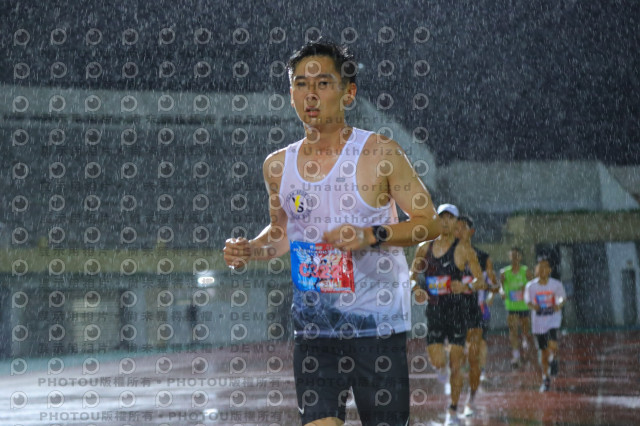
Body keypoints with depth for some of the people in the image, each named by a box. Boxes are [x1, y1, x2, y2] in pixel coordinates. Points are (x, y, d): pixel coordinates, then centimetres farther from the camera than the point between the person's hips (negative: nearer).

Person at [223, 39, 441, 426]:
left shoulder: (380, 153, -6)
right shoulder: (278, 165, 8)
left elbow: (430, 223, -4)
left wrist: (371, 236, -18)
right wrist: (249, 251, 3)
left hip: (376, 321, -3)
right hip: (313, 323, 4)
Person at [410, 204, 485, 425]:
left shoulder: (463, 248, -4)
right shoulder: (424, 248, 6)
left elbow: (481, 281, -5)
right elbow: (413, 276, 17)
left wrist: (466, 286, -25)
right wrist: (416, 289, -4)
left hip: (456, 310, -2)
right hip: (433, 311, 2)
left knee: (455, 365, -1)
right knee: (438, 363, -6)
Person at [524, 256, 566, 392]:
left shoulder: (556, 284, -4)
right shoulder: (531, 286, -2)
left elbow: (562, 298, 5)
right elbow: (528, 301, 6)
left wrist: (559, 305, -17)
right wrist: (533, 306, -16)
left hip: (553, 319, -1)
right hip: (538, 322, 2)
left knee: (552, 345, -27)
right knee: (543, 351, 7)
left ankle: (554, 358, 6)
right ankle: (546, 379, 21)